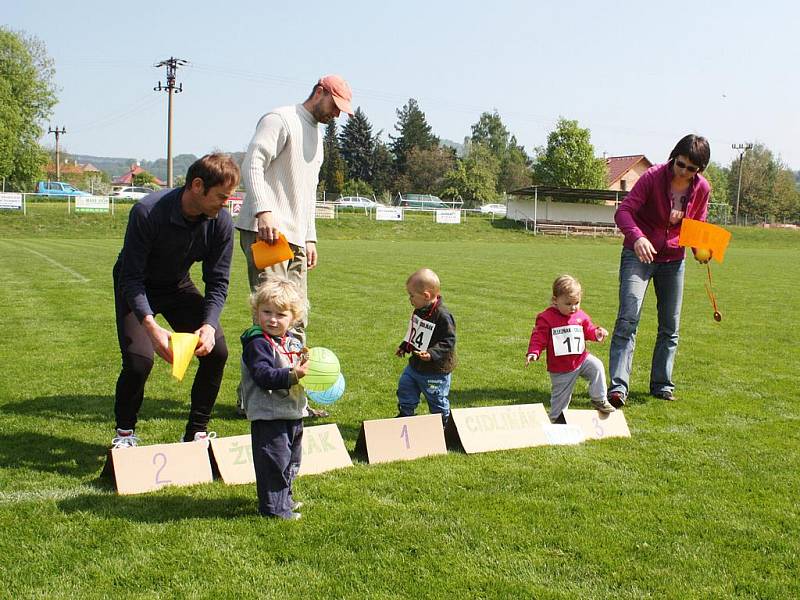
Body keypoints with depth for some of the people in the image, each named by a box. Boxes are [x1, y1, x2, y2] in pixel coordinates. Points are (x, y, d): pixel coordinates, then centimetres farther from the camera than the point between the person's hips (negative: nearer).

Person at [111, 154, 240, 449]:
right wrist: (151, 327, -44)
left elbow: (218, 283, -14)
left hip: (178, 287, 4)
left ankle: (197, 432, 4)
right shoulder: (147, 212, -33)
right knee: (139, 359, -24)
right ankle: (124, 433, 4)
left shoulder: (220, 222, -19)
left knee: (217, 351, -14)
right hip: (136, 288, -4)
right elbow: (132, 279, -30)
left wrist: (209, 324, -32)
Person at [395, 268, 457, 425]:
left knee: (437, 401, 8)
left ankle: (443, 424, 28)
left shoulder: (442, 316, -25)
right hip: (415, 365, 8)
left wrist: (432, 354, -36)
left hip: (435, 371, -8)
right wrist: (404, 347, 16)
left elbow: (448, 341, -26)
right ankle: (405, 416, 36)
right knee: (405, 389, 18)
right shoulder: (419, 311, 3)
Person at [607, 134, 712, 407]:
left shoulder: (702, 189, -4)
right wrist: (637, 237, -40)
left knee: (670, 327, 9)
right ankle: (618, 386, -20)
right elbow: (623, 211, -22)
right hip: (639, 254, -4)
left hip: (673, 259, 5)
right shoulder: (653, 176, -16)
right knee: (628, 319, -16)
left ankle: (661, 384, 23)